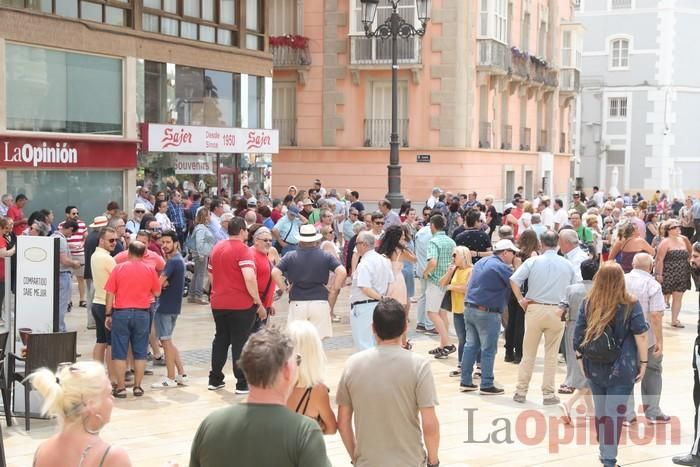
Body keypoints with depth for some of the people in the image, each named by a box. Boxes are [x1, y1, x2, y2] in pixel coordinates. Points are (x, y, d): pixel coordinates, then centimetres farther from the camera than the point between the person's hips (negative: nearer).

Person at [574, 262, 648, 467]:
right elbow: (640, 336, -10)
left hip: (594, 368, 3)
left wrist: (580, 359, 11)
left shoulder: (588, 304, -1)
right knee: (614, 413, -1)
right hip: (621, 369, -3)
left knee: (600, 412, 17)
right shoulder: (630, 305, -9)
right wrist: (643, 362, -2)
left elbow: (578, 336, 1)